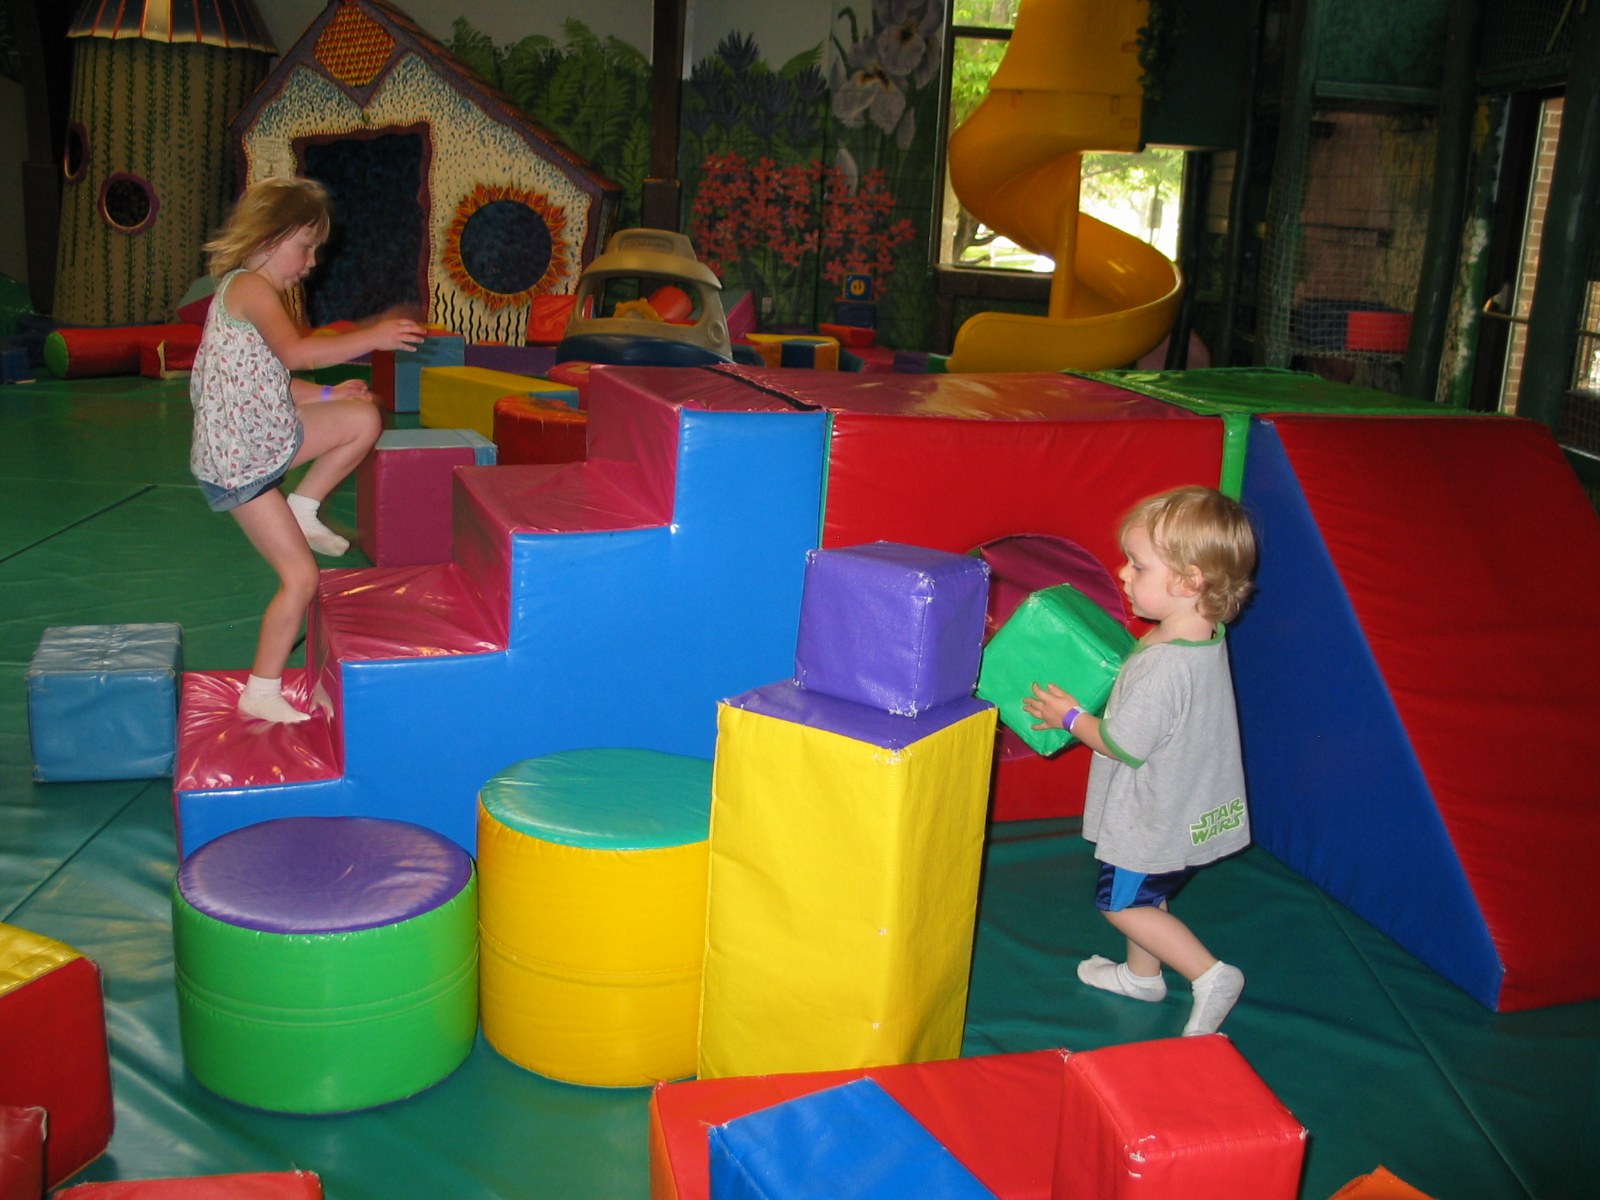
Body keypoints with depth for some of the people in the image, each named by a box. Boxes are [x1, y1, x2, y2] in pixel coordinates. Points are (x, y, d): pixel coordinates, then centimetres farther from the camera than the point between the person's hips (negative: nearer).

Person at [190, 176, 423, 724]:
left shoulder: (246, 291, 14)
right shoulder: (251, 287, -17)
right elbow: (295, 352, -35)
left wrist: (325, 395, 10)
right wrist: (372, 337, -28)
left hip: (269, 436, 9)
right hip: (240, 463, -9)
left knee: (364, 418, 4)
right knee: (301, 577, -5)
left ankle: (303, 509, 14)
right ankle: (261, 694, 8)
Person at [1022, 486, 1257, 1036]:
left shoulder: (1163, 666, -34)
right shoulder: (1206, 638, -4)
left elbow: (1125, 744, -25)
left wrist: (1070, 717, -11)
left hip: (1159, 820, -9)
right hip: (1189, 806, 9)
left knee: (1122, 902, 9)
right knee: (1146, 895, 26)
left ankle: (1210, 975, 9)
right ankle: (1141, 974, 45)